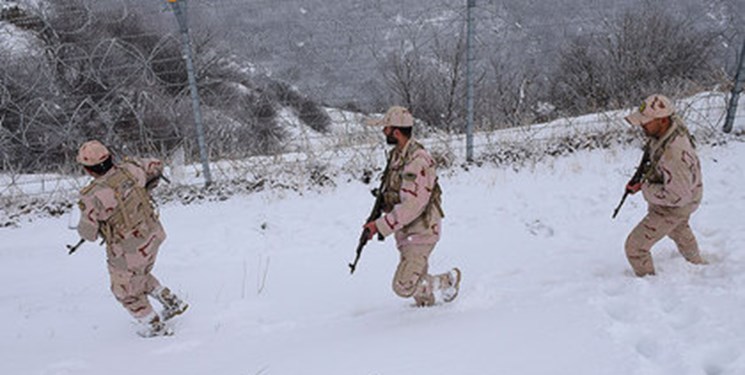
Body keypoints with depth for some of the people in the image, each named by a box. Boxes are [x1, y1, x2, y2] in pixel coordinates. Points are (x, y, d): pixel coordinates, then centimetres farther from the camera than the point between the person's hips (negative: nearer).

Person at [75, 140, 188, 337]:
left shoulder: (94, 197, -26)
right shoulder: (130, 169, -12)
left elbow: (88, 234, -16)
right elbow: (157, 166, 8)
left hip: (128, 250, -6)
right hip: (153, 235, 6)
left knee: (126, 291, 22)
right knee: (140, 276, 33)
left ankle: (155, 326, 33)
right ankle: (172, 302, 35)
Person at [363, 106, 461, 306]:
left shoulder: (417, 161, -26)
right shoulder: (396, 155, 5)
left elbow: (411, 207, -29)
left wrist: (380, 225, -25)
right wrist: (377, 223, 6)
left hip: (420, 232, -9)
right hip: (405, 232, 9)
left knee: (403, 286, -8)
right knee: (416, 279, 19)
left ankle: (448, 280, 12)